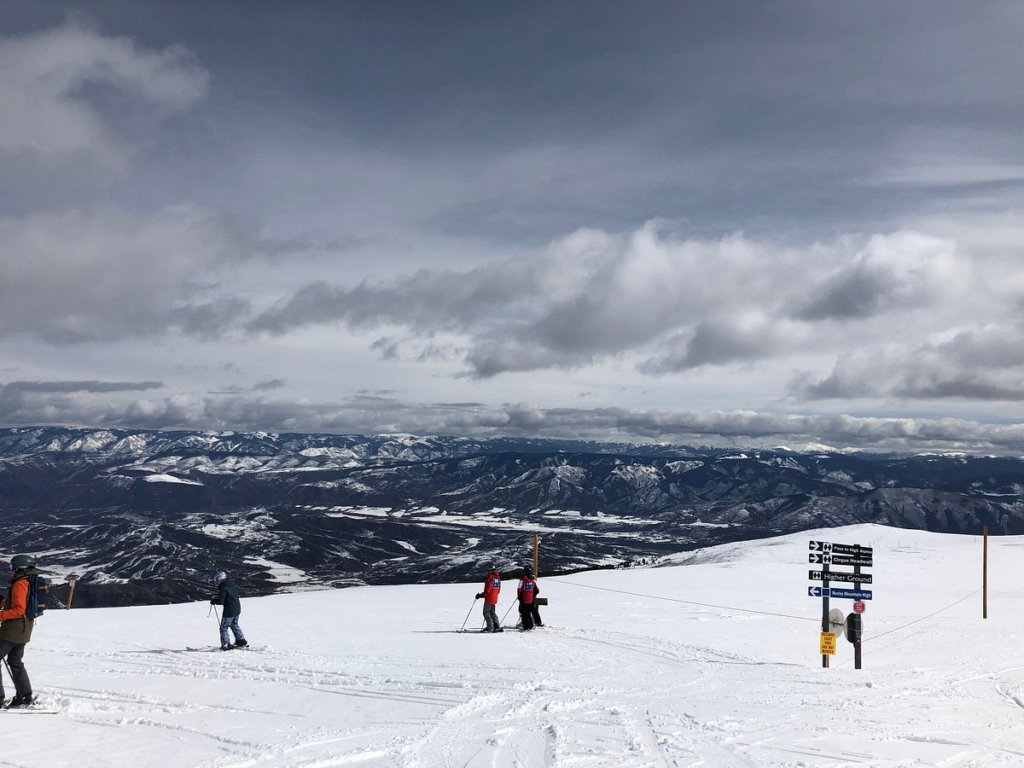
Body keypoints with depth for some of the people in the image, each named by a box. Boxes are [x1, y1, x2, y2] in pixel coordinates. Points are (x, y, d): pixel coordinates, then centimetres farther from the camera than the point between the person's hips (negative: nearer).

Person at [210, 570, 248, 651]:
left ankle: (226, 645, 1)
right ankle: (241, 640, 29)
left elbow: (220, 601, -22)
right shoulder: (232, 584, 4)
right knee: (234, 624, 27)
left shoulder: (223, 589, -20)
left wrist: (213, 600, -2)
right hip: (237, 608, 9)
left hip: (229, 611, -9)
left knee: (224, 628, 4)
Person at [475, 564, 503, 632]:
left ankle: (490, 627, -4)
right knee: (493, 612, 16)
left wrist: (481, 595, -7)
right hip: (495, 599, 8)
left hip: (489, 598, -8)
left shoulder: (490, 578, -17)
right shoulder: (498, 577, 9)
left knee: (486, 612, 0)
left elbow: (487, 590, -20)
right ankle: (497, 627, 10)